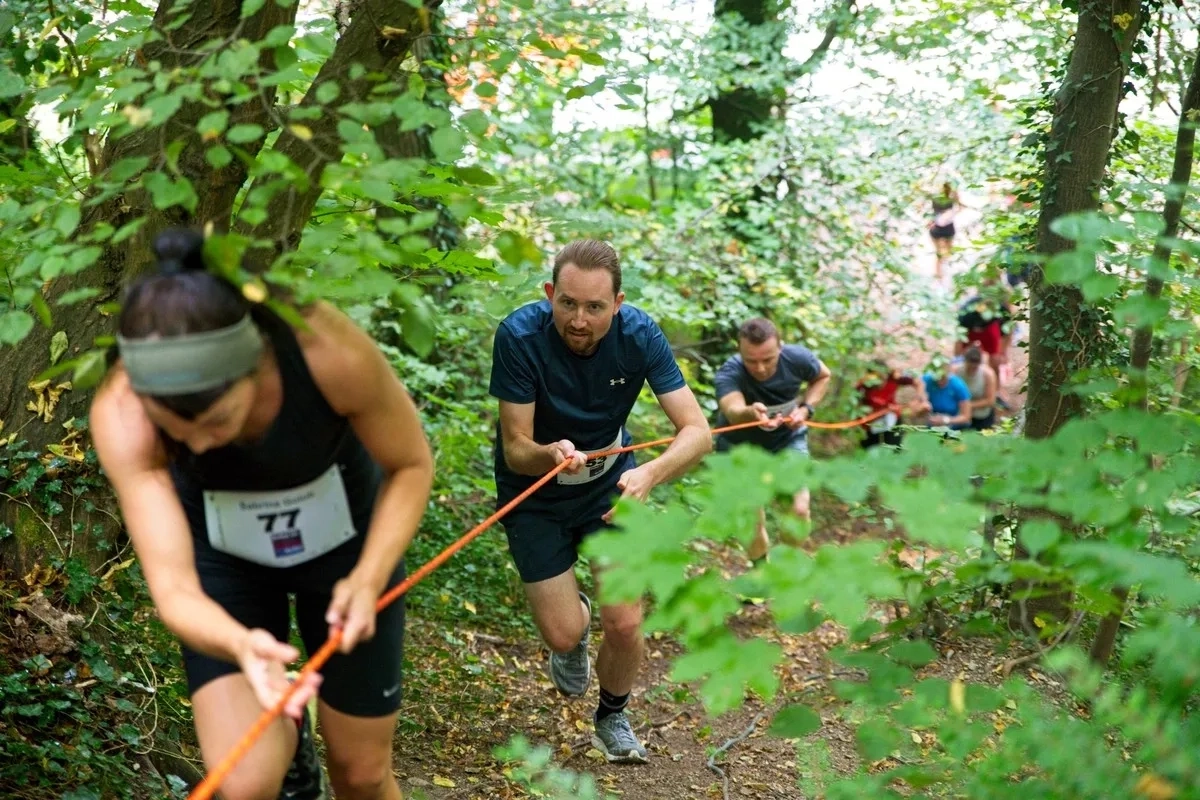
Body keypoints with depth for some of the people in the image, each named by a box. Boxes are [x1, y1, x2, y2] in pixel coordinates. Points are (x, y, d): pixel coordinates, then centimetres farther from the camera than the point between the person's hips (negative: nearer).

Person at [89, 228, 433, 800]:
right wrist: (241, 646, -57)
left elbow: (411, 465, -18)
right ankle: (288, 737, 19)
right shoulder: (121, 414, -34)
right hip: (223, 553, 0)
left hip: (347, 538, 0)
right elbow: (172, 587, -36)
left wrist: (369, 577, -32)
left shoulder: (329, 351, -37)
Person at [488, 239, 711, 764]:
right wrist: (552, 455, -50)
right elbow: (516, 449, -26)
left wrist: (649, 473, -48)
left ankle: (612, 716, 28)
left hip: (609, 482, 1)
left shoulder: (638, 334, -24)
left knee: (625, 626, -5)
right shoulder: (520, 335, -29)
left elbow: (698, 431, -28)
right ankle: (576, 615, 37)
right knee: (564, 635, -3)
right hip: (535, 492, -1)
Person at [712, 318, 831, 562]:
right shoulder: (728, 374, -36)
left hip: (788, 440, 2)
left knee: (799, 510, -8)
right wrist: (751, 413, -80)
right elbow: (733, 412, -58)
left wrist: (805, 408, -17)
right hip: (741, 447, -2)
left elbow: (823, 377, -1)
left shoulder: (797, 358, -26)